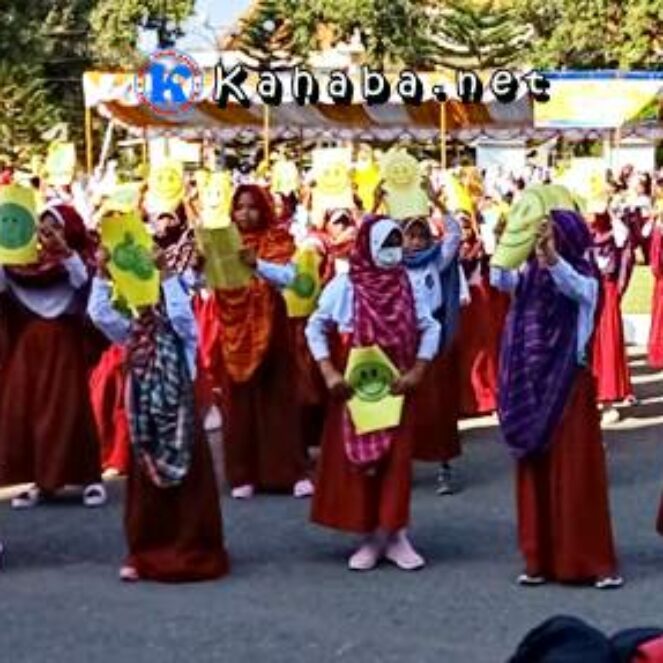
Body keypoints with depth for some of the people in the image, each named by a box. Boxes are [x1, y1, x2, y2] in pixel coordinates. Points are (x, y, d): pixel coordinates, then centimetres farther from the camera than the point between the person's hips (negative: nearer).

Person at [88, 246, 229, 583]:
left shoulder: (182, 331, -4)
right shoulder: (131, 332, 7)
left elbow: (181, 310, -26)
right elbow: (98, 313, -4)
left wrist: (165, 272, -26)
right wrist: (101, 274, -12)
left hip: (179, 420, -4)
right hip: (144, 423, 4)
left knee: (188, 490, 2)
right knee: (146, 491, 9)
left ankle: (193, 554, 8)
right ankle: (144, 555, 17)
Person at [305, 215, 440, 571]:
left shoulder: (406, 285, 1)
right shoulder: (345, 284, -6)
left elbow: (430, 328, 6)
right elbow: (315, 327, -1)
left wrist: (417, 371, -5)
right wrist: (328, 372, -10)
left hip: (395, 387, 2)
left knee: (396, 460, 2)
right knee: (359, 458, 3)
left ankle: (396, 536, 9)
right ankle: (370, 538, 12)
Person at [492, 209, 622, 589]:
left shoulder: (584, 280, -8)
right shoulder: (530, 276, 6)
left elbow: (574, 287, -30)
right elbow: (500, 280, -10)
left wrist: (551, 255, -46)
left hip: (568, 384, -5)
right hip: (531, 384, 5)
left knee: (576, 471, -3)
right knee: (535, 472, 8)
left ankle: (594, 562, 3)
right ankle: (541, 559, 16)